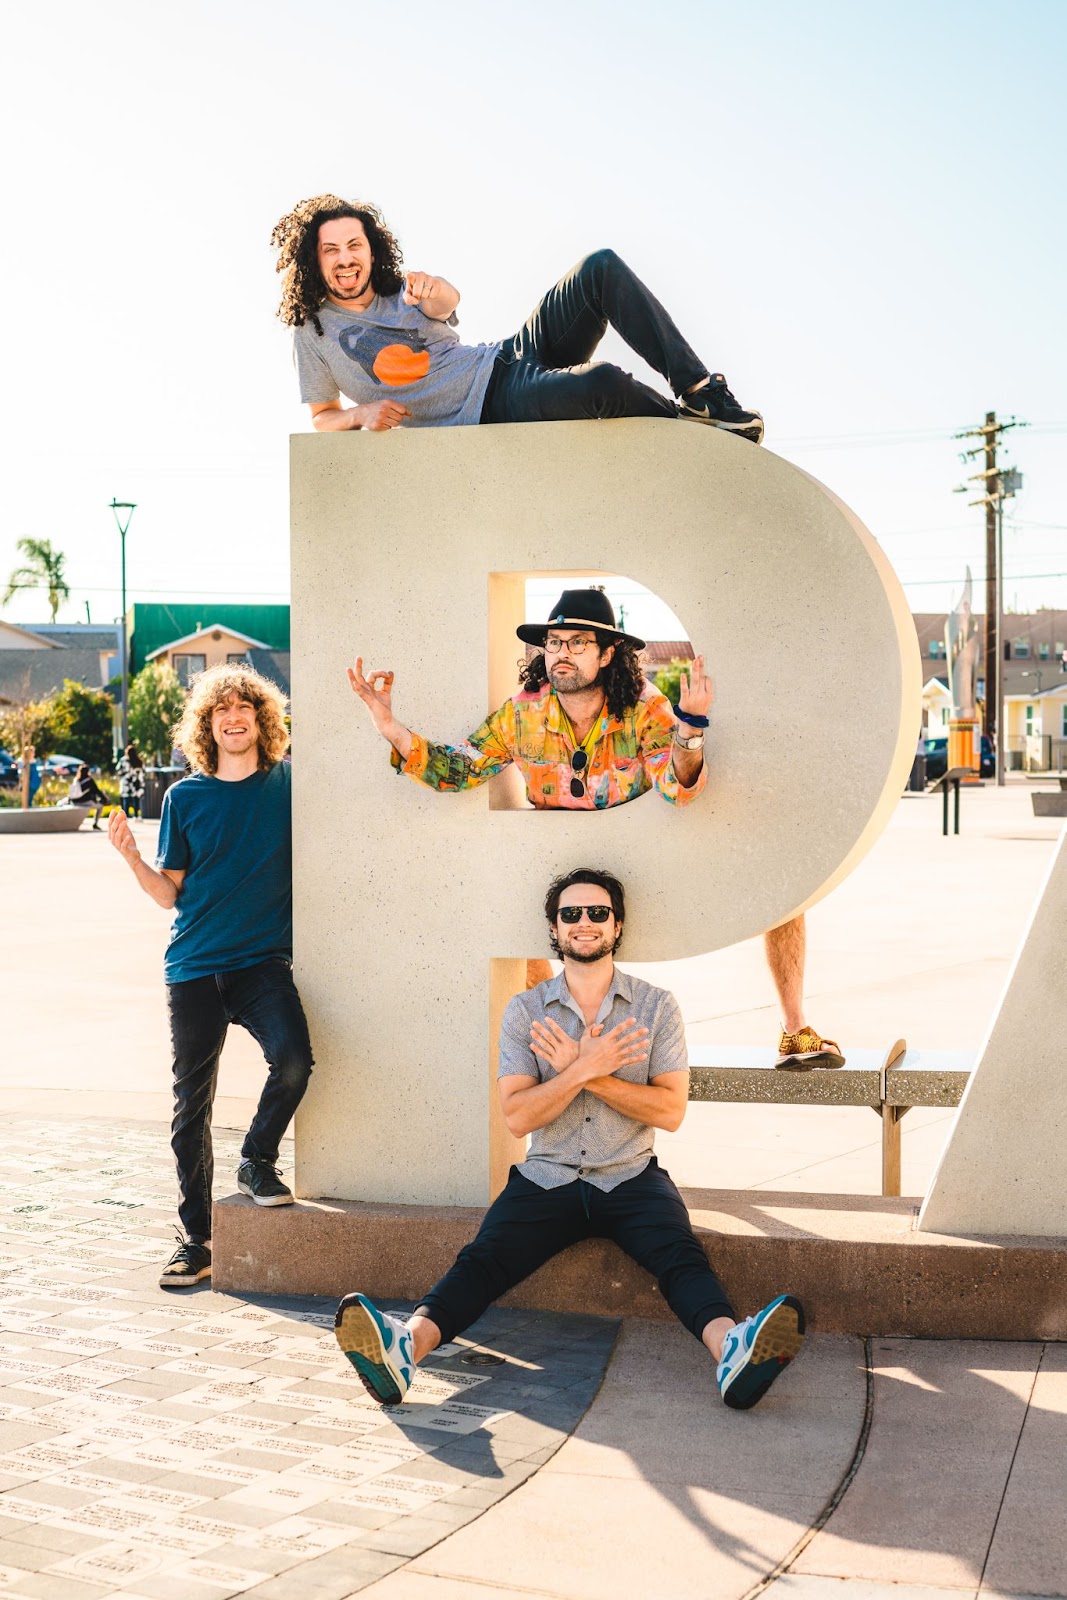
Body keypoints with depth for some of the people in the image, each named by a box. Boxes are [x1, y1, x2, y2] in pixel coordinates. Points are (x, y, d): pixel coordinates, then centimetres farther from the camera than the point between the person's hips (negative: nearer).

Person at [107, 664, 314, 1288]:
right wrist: (131, 855, -8)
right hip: (194, 967, 1)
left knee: (293, 1056, -26)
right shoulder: (185, 797, 7)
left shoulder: (290, 783, 4)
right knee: (192, 1102, 4)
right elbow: (170, 893, 10)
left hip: (263, 961, -1)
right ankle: (196, 1240, 17)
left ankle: (257, 1160, 3)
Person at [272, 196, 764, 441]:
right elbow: (322, 418, 9)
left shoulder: (399, 291, 16)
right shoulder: (315, 332, 4)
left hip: (508, 357, 6)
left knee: (602, 267, -12)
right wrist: (362, 414, -13)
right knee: (603, 383, -35)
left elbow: (447, 301, -4)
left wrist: (432, 291, -29)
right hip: (489, 408, -6)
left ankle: (699, 389, -13)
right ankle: (689, 423, -6)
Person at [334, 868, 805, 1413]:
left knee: (681, 1255, -30)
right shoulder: (525, 1011, 7)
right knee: (482, 1258, -26)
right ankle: (407, 1343, -50)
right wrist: (584, 1068, -16)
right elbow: (517, 1116, -3)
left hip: (630, 1178, 0)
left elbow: (671, 1111, -3)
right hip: (546, 1179, 1)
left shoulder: (656, 1006, 6)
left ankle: (733, 1349, -57)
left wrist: (588, 1072, -11)